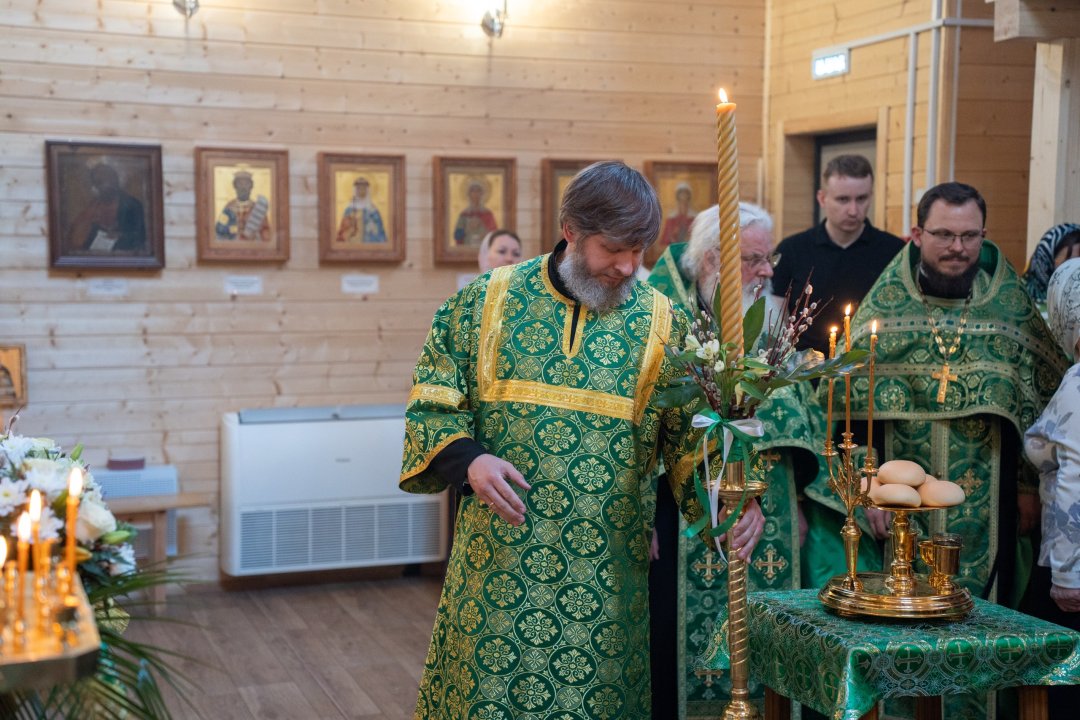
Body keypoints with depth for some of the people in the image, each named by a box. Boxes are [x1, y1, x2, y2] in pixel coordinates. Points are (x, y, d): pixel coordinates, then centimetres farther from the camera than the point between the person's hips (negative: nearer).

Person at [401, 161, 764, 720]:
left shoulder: (661, 325, 1)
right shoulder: (489, 302, 0)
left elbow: (690, 438, 1)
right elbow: (432, 404, 3)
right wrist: (467, 460, -14)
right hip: (495, 565, 0)